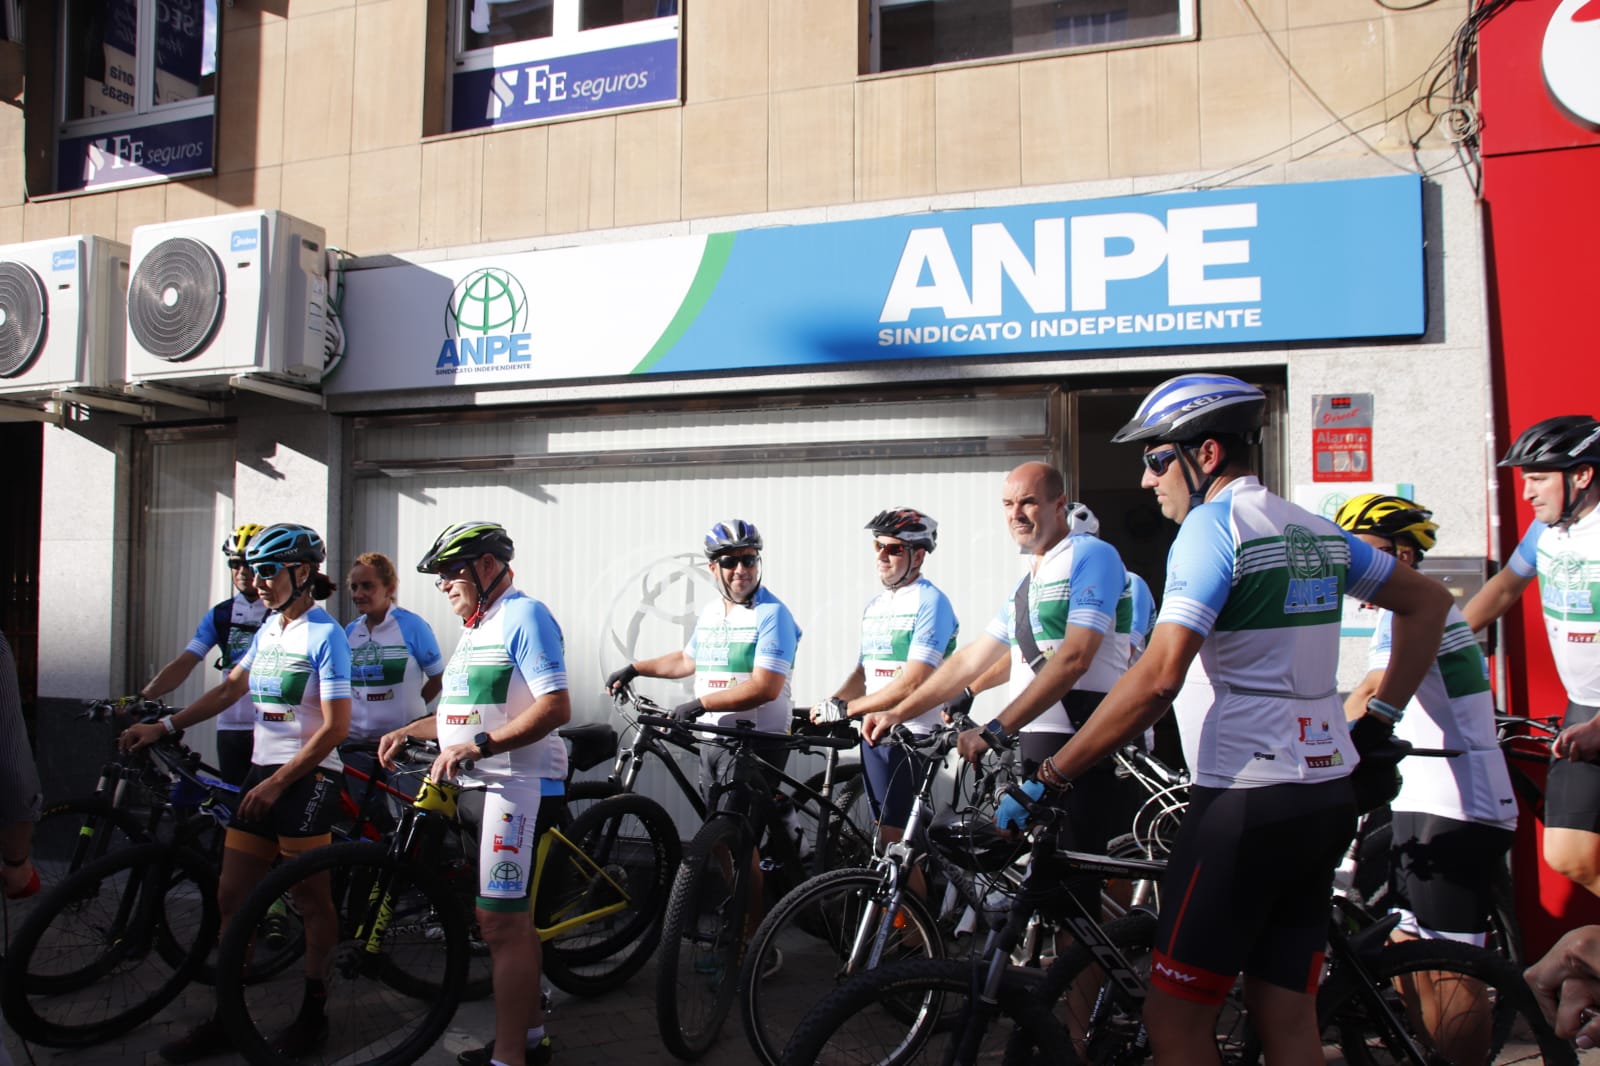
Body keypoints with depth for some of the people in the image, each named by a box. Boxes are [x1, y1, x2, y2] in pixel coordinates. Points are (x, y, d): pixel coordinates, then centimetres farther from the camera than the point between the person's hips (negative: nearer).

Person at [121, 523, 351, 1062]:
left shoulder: (325, 634, -12)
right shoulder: (269, 628, 12)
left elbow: (334, 727, -16)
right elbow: (229, 689, 19)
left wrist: (278, 783, -16)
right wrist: (164, 726, 9)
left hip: (306, 777, -8)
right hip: (262, 773, 8)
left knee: (311, 898, 3)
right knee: (232, 895, 8)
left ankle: (313, 1013, 17)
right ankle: (227, 1017, 20)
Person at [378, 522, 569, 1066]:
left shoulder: (523, 615, -13)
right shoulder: (477, 626, 18)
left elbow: (556, 707, -23)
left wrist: (478, 746, -26)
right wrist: (407, 731, 14)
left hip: (519, 783, -10)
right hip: (484, 784, 10)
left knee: (502, 922, -9)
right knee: (509, 917, 17)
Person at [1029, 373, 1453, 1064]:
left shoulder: (1211, 526, -13)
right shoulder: (1313, 530, 12)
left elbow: (1158, 678, -23)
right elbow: (1428, 602, 23)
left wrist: (1051, 774, -17)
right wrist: (1378, 721, 21)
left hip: (1245, 801, -9)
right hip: (1326, 796, 9)